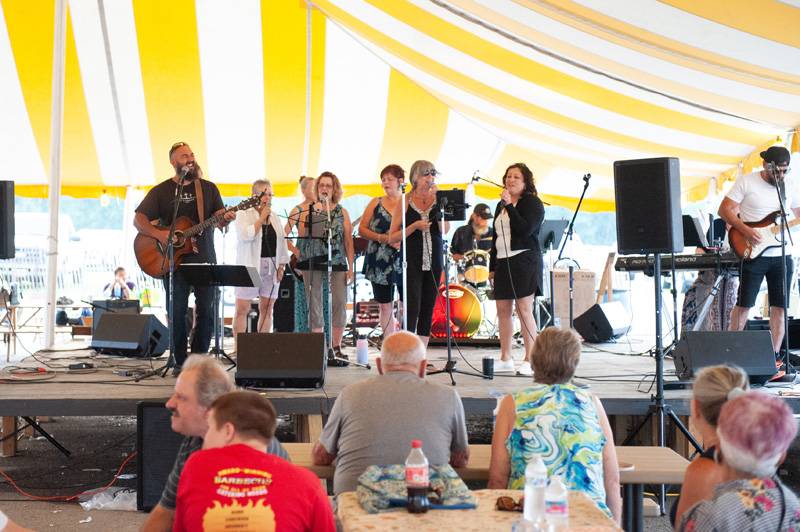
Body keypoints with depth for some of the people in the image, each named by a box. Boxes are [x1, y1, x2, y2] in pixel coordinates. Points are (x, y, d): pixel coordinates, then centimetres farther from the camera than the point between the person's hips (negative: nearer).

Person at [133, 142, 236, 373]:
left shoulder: (209, 188, 10)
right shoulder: (161, 191, 5)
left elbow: (219, 220, 6)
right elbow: (138, 219, 1)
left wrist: (225, 219, -18)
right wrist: (159, 234, -16)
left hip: (204, 260, 2)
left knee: (206, 311, -1)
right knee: (177, 312, 0)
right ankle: (180, 362, 10)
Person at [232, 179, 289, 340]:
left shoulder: (274, 217, 15)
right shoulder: (243, 214, 0)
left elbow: (282, 242, 14)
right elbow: (246, 235, -18)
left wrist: (282, 265, 6)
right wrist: (262, 217, -11)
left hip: (272, 267, 5)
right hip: (250, 267, -5)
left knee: (267, 309, 6)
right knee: (242, 309, -6)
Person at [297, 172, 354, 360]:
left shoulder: (342, 212, 10)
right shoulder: (309, 210, 8)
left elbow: (348, 241, 8)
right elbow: (302, 234, -4)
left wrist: (350, 267, 2)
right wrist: (314, 214, -12)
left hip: (337, 262, 1)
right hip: (312, 262, 0)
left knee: (340, 303, -5)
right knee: (315, 304, 0)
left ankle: (336, 347, 5)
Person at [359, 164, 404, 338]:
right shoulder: (376, 203, 9)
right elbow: (361, 229, 7)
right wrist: (380, 237, -10)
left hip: (403, 261, -2)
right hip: (380, 262, 2)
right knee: (385, 306, 7)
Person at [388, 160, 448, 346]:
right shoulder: (405, 202, -1)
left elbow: (445, 229, -9)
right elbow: (392, 238, -2)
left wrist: (438, 200, -10)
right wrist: (414, 226, -14)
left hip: (434, 262, 3)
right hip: (412, 262, -3)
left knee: (428, 310, 7)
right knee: (412, 310, -12)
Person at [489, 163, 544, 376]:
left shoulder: (533, 203, -2)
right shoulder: (501, 206, 19)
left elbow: (526, 229, -19)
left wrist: (509, 205, -16)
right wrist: (492, 265, 18)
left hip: (525, 260, -7)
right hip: (503, 262, 7)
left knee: (524, 310, -9)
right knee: (503, 309, 7)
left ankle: (529, 360, -4)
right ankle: (505, 359, 16)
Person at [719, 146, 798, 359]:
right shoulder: (746, 182, -5)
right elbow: (725, 209, -6)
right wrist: (744, 230, -18)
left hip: (782, 255, 4)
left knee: (779, 306, 4)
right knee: (744, 304, -2)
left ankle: (774, 354, 11)